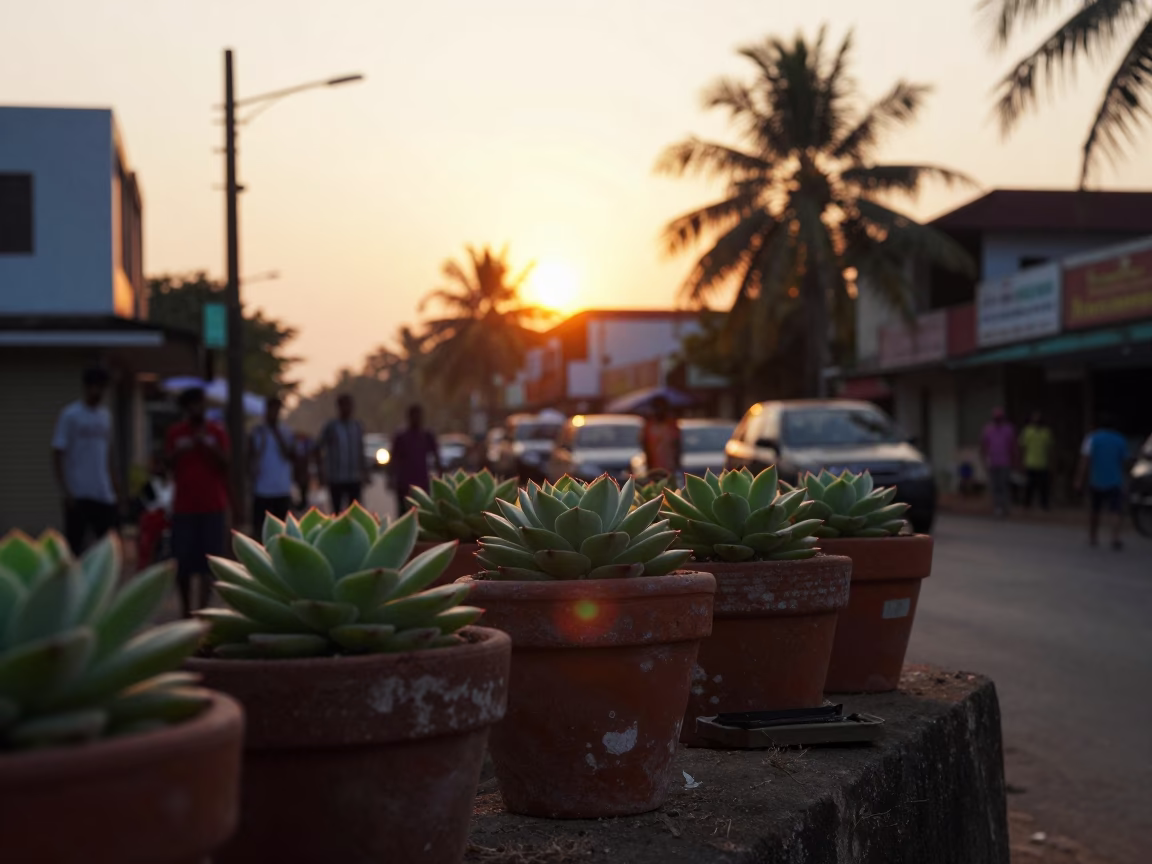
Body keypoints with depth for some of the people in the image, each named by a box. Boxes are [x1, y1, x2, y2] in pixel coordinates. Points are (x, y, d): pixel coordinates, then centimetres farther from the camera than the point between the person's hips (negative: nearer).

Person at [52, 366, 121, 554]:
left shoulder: (105, 416, 14)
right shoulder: (70, 415, -4)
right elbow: (58, 454, -7)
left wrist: (116, 488, 16)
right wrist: (66, 490, -15)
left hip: (104, 495, 5)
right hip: (78, 494, -5)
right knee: (74, 544, -1)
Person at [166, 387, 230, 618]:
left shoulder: (216, 431, 4)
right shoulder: (175, 433, 6)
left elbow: (225, 463, 0)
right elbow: (167, 463, 7)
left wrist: (210, 447, -15)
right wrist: (178, 451, -12)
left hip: (213, 506, 0)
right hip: (184, 505, 0)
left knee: (208, 561, -2)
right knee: (183, 561, 0)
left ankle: (203, 608, 3)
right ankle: (185, 608, 12)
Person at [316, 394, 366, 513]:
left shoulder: (358, 427, 8)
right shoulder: (331, 426, -4)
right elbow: (319, 449, 0)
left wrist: (362, 474, 14)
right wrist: (321, 473, -4)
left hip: (354, 479, 3)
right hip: (336, 478, -3)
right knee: (337, 510, 3)